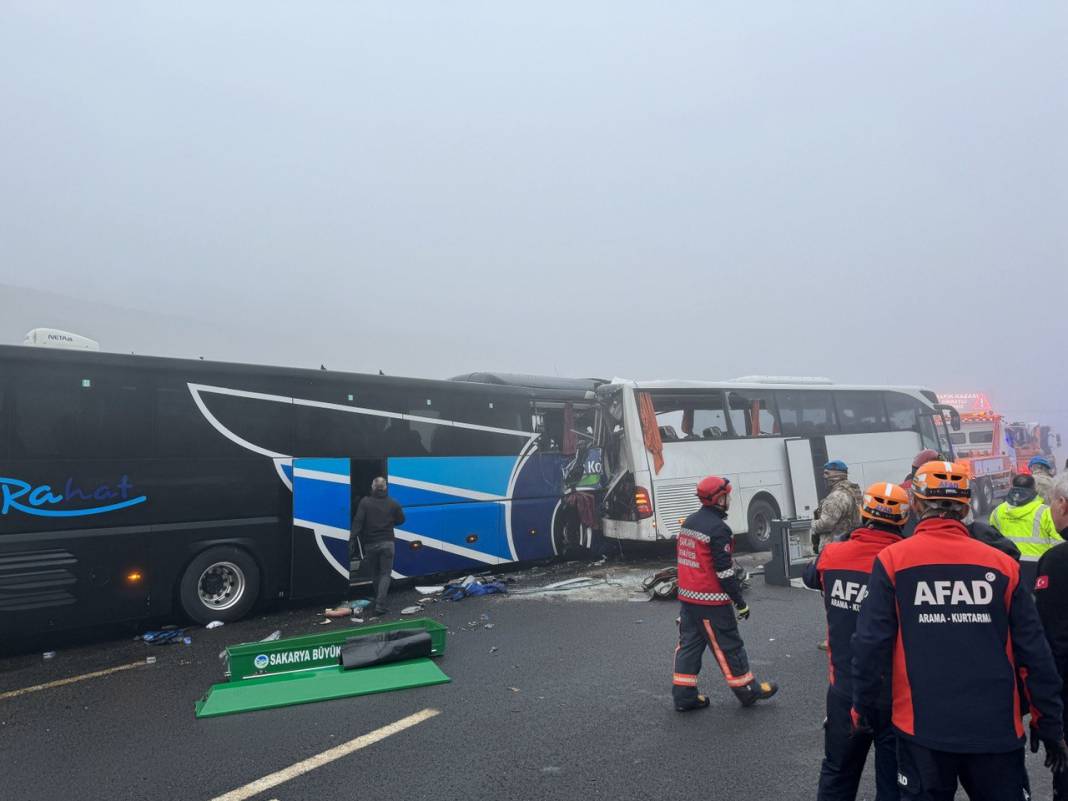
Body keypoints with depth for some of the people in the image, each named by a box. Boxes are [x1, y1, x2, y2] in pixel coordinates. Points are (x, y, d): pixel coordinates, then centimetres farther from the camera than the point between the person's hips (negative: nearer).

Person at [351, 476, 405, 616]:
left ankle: (378, 601, 25)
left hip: (370, 544, 0)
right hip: (387, 543, 0)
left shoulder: (365, 502, -5)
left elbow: (358, 522, -13)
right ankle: (380, 605, -8)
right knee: (385, 574, 3)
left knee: (375, 573, 16)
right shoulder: (393, 504, 1)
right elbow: (401, 520, 12)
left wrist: (352, 539, -15)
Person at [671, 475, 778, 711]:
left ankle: (684, 696, 15)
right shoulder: (717, 528, -17)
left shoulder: (688, 523, 9)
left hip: (687, 596, 8)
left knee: (689, 643, 11)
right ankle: (748, 690, 21)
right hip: (710, 600, -8)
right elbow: (724, 570, -18)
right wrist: (740, 602, -11)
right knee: (728, 646, 6)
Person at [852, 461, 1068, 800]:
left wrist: (863, 707, 3)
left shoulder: (892, 560, -8)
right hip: (996, 728, 2)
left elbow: (872, 643, -10)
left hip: (922, 726, -1)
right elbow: (1034, 652, 1)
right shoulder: (1002, 564, -2)